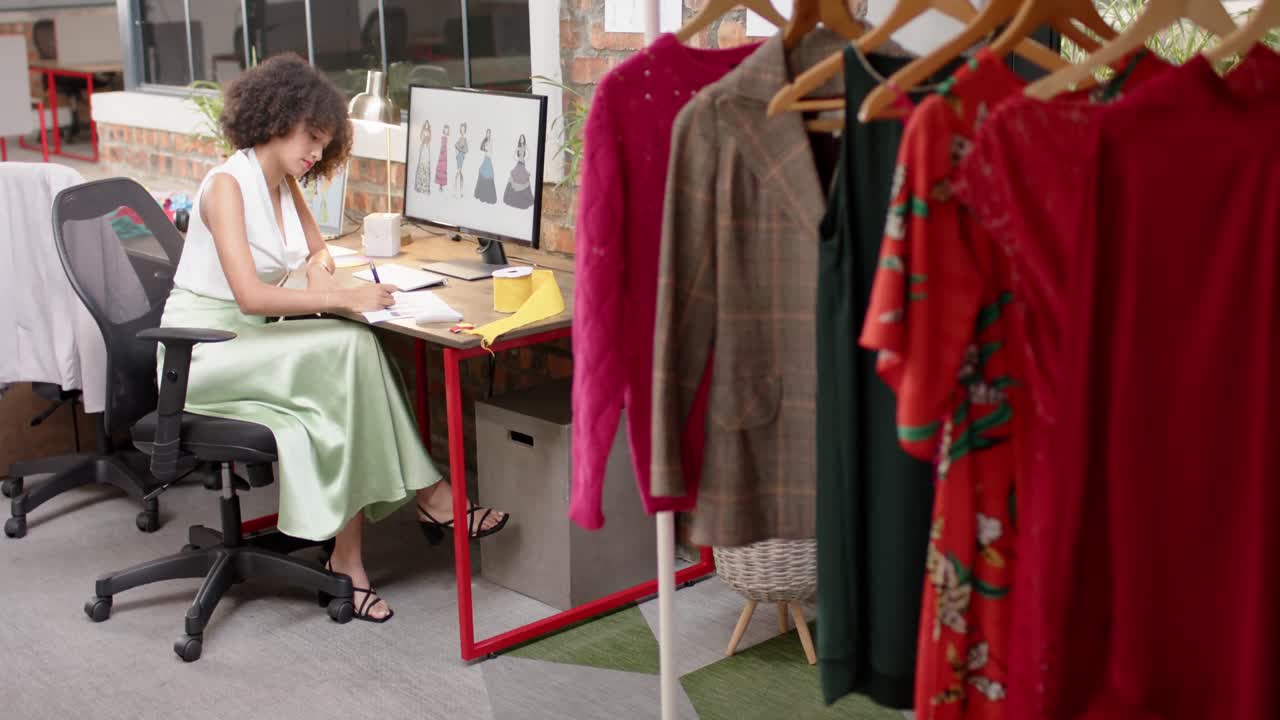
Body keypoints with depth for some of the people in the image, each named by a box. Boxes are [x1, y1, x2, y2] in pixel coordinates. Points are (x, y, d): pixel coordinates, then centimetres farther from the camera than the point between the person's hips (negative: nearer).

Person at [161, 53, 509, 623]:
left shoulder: (284, 185, 11)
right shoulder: (227, 184, -15)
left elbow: (317, 250, 25)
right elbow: (250, 295, -27)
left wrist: (317, 266, 1)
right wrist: (346, 298, -28)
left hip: (251, 344, 8)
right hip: (203, 354, -8)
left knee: (351, 363, -22)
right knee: (351, 348, -27)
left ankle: (347, 556, -23)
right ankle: (429, 498, -15)